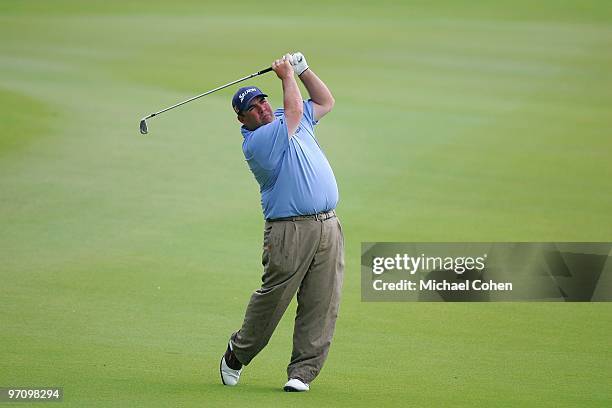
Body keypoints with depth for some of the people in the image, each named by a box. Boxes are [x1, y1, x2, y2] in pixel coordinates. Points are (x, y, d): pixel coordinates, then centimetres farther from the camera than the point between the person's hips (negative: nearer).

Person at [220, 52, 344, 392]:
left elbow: (325, 101, 30)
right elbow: (294, 110, -10)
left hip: (328, 226, 6)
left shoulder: (288, 122, 18)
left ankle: (302, 372, 1)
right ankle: (237, 354, 19)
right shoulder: (255, 142, -7)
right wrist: (287, 76, 5)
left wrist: (303, 70, 18)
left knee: (321, 306, -1)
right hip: (290, 231, -6)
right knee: (272, 298, -2)